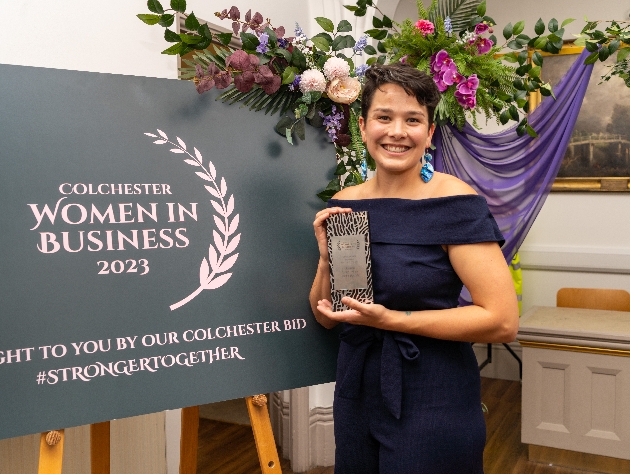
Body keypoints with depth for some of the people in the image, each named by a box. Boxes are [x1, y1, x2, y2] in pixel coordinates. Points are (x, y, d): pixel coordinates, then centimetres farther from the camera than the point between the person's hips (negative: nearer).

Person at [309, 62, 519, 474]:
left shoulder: (455, 201, -15)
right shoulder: (345, 204, 0)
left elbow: (503, 321, -19)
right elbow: (325, 316, 6)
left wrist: (390, 319, -21)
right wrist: (328, 259, -13)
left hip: (434, 405, -5)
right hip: (357, 395, 5)